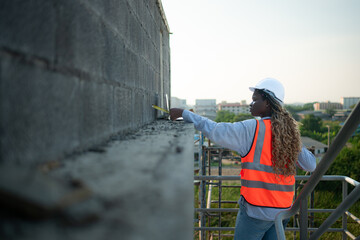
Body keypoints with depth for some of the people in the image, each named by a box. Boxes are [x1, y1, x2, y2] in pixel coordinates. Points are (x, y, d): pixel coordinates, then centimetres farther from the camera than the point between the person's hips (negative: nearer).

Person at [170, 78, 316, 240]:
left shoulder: (252, 129, -14)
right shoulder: (290, 132, 4)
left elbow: (215, 131, -14)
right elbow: (310, 165, 10)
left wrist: (184, 113, -5)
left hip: (256, 210, -6)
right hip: (283, 210, 6)